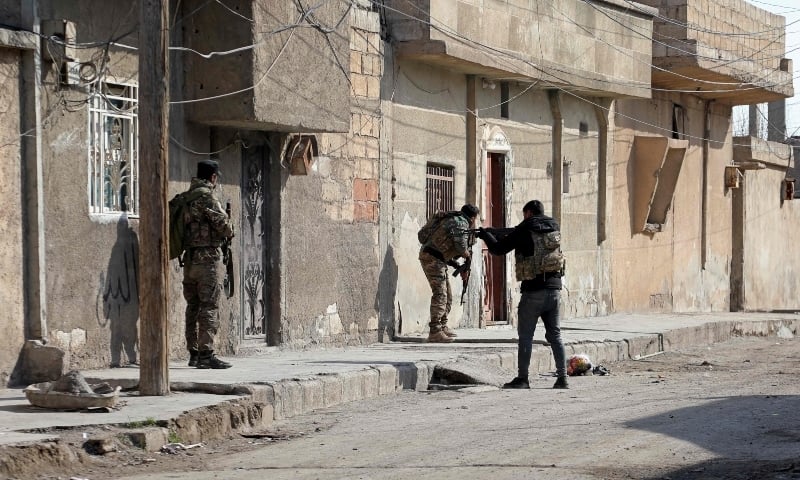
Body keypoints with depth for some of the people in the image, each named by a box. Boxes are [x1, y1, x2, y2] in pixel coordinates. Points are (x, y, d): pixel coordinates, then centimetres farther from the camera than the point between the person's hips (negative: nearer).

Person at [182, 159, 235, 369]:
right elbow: (224, 224, -15)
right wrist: (228, 232, 8)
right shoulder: (207, 196, -11)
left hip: (190, 259, 8)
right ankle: (206, 354, -11)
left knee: (193, 306, 11)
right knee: (209, 307, -7)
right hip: (208, 258, -8)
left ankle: (194, 353, 14)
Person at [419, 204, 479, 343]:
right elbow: (461, 247, -22)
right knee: (440, 294, -13)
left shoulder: (453, 220, 22)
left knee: (447, 295, 17)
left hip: (437, 258, 10)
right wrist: (468, 256, 0)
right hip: (432, 258, -10)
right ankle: (435, 332, -17)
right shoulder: (461, 222, -9)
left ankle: (442, 326, 26)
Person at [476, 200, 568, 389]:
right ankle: (562, 378, 5)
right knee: (554, 335, 9)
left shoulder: (524, 229, -5)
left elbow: (498, 249, 0)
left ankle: (522, 379, 3)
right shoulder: (554, 227, 10)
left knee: (526, 336, 3)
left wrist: (486, 235, 20)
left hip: (533, 290, -5)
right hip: (554, 289, 5)